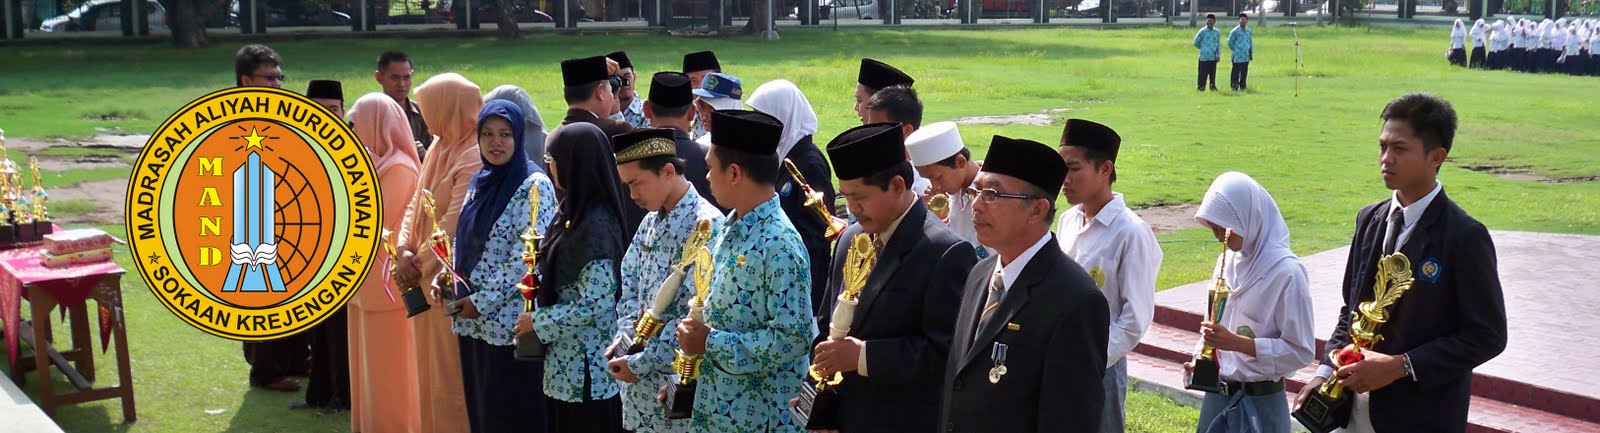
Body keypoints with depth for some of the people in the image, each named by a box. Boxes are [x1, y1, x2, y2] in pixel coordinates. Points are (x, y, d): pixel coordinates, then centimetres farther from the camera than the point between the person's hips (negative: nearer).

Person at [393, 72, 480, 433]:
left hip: (452, 281, -9)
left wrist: (420, 264, -11)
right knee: (429, 367, 17)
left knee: (451, 372, -1)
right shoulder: (438, 148, 11)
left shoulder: (474, 159, -17)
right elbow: (415, 206, 11)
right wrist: (405, 251, -5)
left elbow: (453, 223, -20)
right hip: (426, 279, 9)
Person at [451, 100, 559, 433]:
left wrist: (482, 301, -15)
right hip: (473, 320, 7)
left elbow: (527, 256, -17)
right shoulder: (480, 182, 12)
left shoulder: (534, 186, -11)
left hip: (510, 321, -7)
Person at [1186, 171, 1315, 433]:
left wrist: (1238, 343, -23)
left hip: (1260, 401, -6)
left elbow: (1301, 352, -16)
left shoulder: (1286, 271, -15)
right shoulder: (1227, 261, 4)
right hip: (1217, 395, 6)